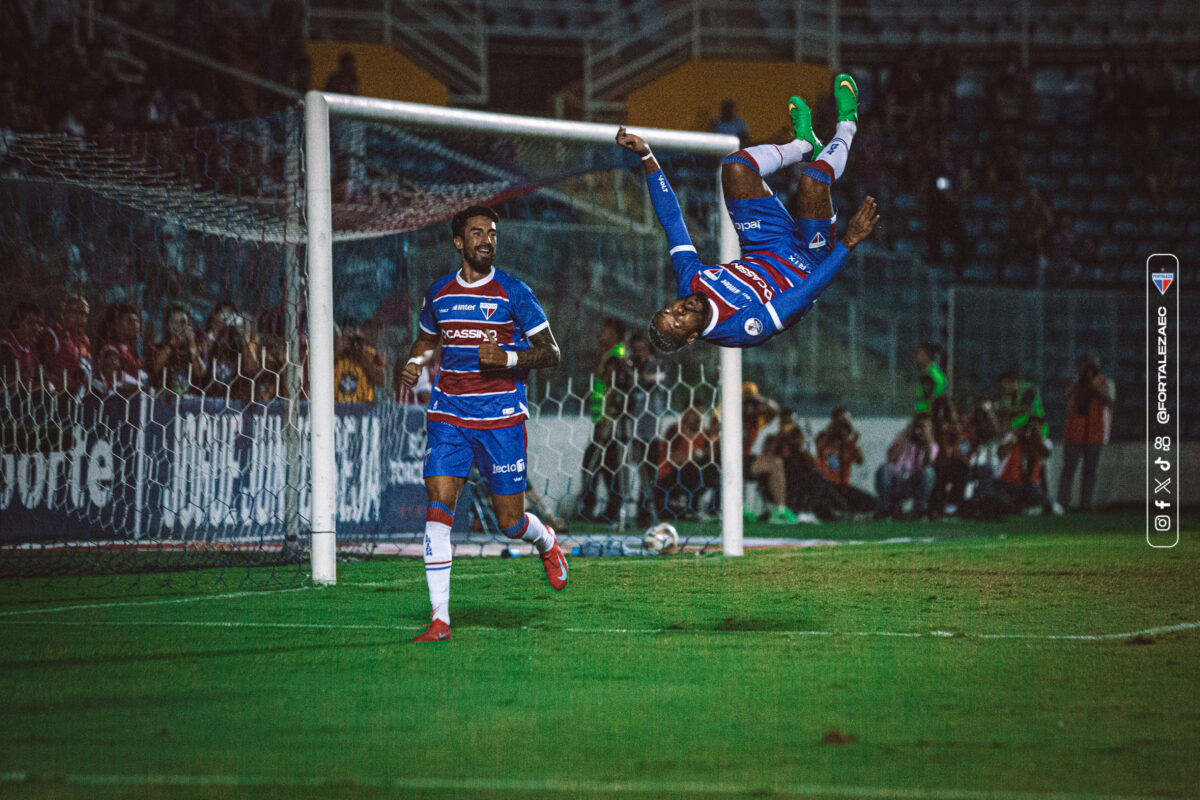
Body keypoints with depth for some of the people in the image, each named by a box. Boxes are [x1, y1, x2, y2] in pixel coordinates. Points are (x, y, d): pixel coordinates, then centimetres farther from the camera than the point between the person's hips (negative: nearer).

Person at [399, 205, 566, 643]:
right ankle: (440, 619, -12)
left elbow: (550, 352, -1)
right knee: (438, 506, -13)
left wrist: (509, 358, -19)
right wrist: (414, 362, 5)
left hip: (501, 417, -2)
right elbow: (426, 338, 27)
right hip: (448, 415, 2)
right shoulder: (439, 293, 9)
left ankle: (546, 542, 43)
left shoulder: (513, 293, -2)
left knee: (510, 522, 3)